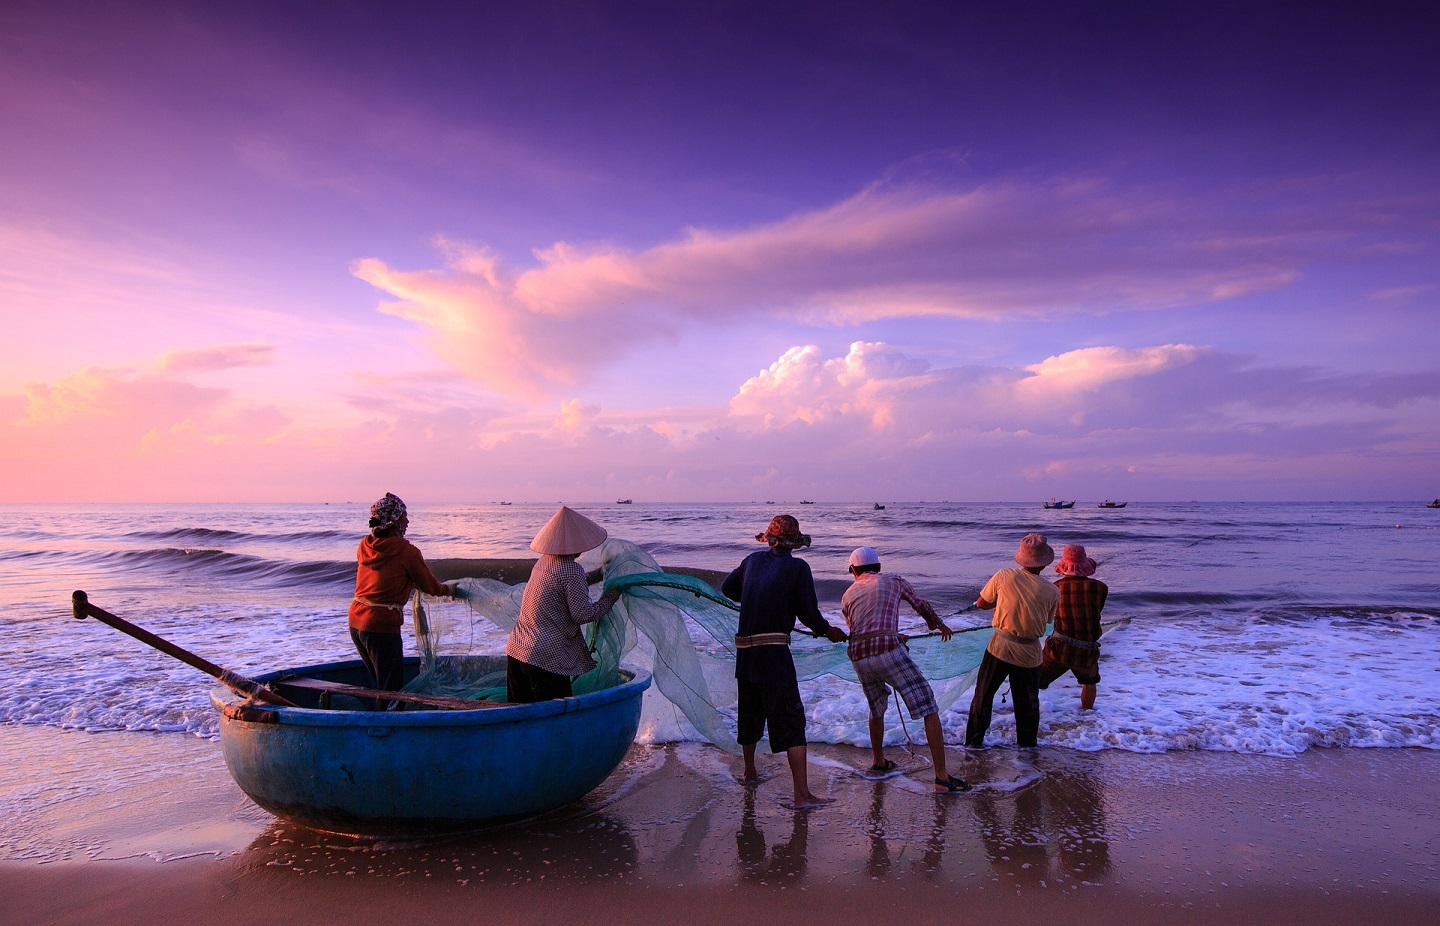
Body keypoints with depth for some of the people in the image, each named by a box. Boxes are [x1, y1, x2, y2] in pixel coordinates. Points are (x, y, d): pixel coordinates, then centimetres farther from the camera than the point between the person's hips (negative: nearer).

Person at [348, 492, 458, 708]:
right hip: (382, 626, -8)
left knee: (382, 685, 21)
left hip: (356, 623, 8)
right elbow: (430, 586, 1)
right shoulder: (406, 551, -12)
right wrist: (448, 590, 21)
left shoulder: (364, 545, 7)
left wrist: (410, 583, 33)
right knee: (392, 690, 3)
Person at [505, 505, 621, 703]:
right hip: (546, 656, -8)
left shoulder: (543, 562, 10)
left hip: (516, 650, 8)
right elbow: (582, 614, -13)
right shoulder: (572, 570, -16)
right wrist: (610, 598, 0)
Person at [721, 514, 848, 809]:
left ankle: (750, 772, 42)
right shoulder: (797, 567, -5)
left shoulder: (753, 560, 10)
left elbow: (727, 588, 26)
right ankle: (802, 794, -8)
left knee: (750, 713, 22)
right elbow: (808, 613, -5)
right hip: (775, 652, -6)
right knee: (791, 720, -4)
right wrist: (828, 631, 14)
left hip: (744, 651, 6)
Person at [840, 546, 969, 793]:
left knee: (876, 709, 30)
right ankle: (942, 777, -5)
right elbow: (922, 606, 25)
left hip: (858, 656, 4)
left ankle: (879, 762, 42)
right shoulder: (893, 580, 16)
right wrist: (938, 624, 47)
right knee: (929, 708, 0)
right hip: (888, 650, -4)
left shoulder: (848, 595, 23)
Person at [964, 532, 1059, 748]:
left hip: (1000, 647, 0)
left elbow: (981, 604, 2)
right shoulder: (1052, 592, -7)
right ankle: (1027, 743, 29)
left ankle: (974, 740, 20)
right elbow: (1046, 620, 8)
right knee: (1028, 702, 18)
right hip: (1029, 653, 1)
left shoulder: (1004, 576, -9)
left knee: (983, 695, 14)